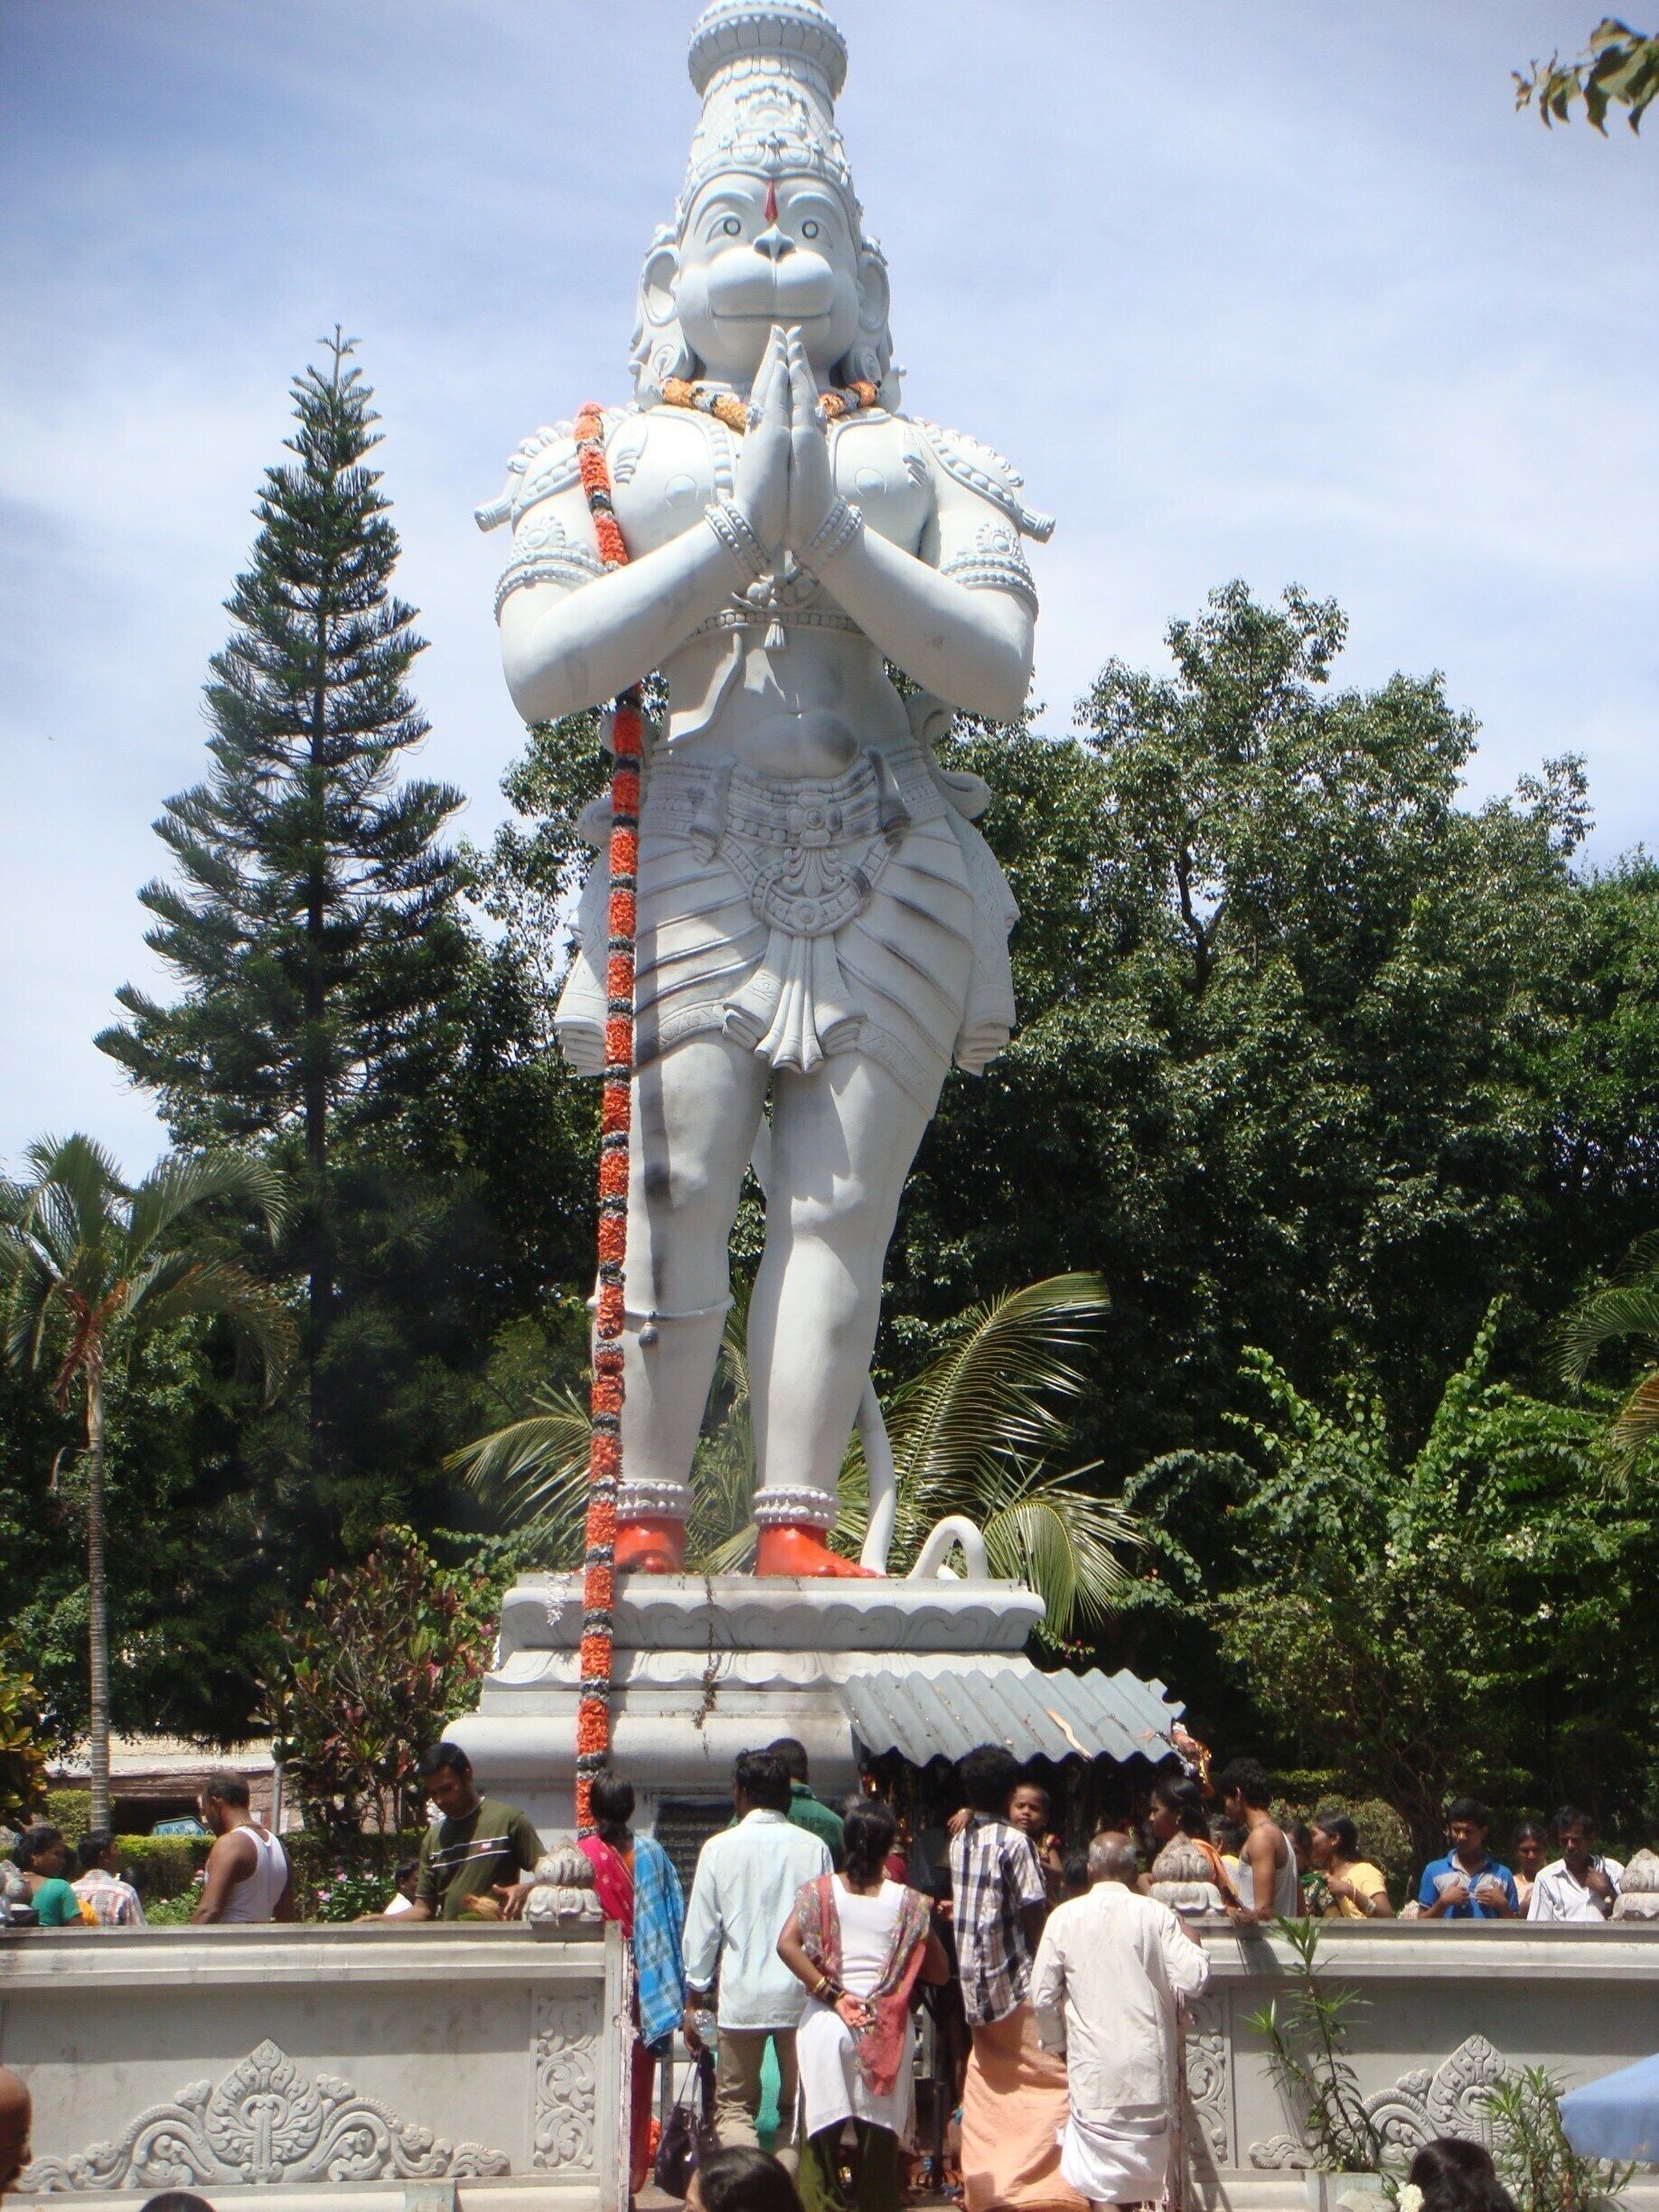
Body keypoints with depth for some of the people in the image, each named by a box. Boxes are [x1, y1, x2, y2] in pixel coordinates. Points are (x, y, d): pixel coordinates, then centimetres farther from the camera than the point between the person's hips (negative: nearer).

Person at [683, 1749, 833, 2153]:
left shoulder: (719, 1848, -2)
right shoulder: (813, 1847, 0)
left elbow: (701, 1928, 0)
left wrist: (693, 1999, 7)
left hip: (742, 1997, -1)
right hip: (801, 1997, 1)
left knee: (734, 2105, 5)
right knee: (798, 2109, 12)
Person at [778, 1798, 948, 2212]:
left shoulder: (820, 1891, 2)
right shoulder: (907, 1901, 2)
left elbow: (787, 1945, -12)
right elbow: (938, 1971, 4)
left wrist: (828, 1992, -8)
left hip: (827, 2023, 0)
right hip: (886, 2029, 0)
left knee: (822, 2135, 7)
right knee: (880, 2137, 8)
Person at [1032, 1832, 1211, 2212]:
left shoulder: (1065, 1917, 0)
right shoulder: (1155, 1914, -2)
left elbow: (1042, 1996, 2)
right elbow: (1190, 1980, -8)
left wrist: (1057, 2045, 18)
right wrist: (1192, 1943, 12)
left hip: (1093, 2066, -1)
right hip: (1149, 2063, 1)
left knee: (1101, 2180, 3)